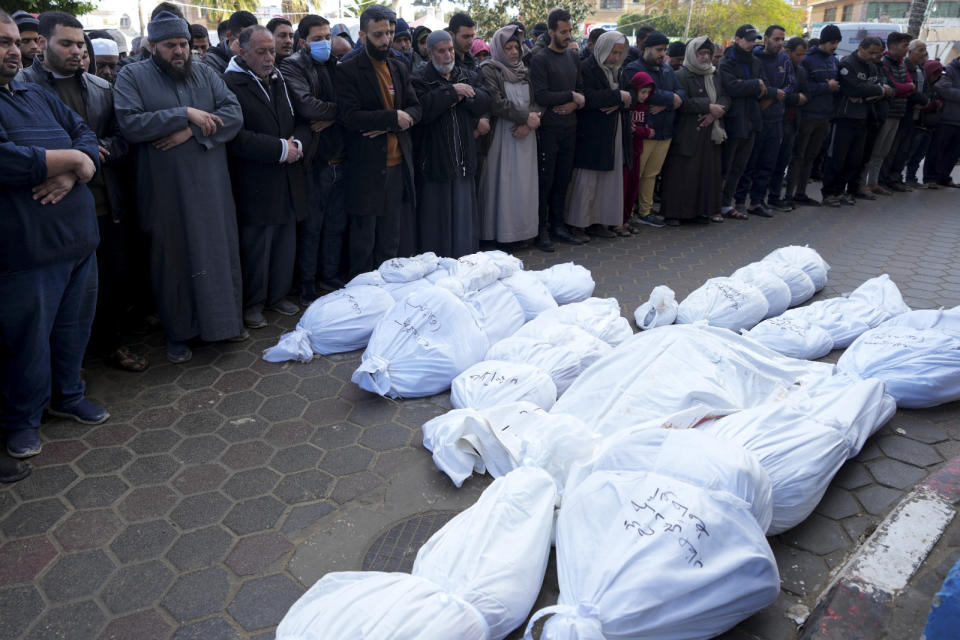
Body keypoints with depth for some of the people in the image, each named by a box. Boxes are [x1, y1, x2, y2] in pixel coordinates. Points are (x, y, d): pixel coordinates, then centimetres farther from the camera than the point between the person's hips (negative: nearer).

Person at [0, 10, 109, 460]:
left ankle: (68, 396, 38)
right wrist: (73, 160, -11)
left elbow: (86, 135, 9)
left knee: (75, 326, 18)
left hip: (79, 237, 7)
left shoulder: (38, 96, 16)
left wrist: (71, 174, -11)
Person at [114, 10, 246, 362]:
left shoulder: (206, 73, 9)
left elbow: (234, 115, -3)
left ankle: (226, 318, 27)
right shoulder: (132, 76, 0)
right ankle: (178, 333, 21)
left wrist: (192, 132, -15)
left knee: (221, 251, 10)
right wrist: (185, 115, -16)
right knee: (173, 259, 7)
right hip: (165, 191, -3)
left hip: (212, 186, 3)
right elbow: (130, 124, -14)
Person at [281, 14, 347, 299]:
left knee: (336, 224, 15)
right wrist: (338, 111, -11)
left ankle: (330, 275, 31)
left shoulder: (334, 65, 14)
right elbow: (306, 105, -23)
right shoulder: (292, 67, -6)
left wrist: (332, 118, -13)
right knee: (310, 228, 4)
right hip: (313, 159, -6)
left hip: (338, 159, 6)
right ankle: (307, 286, 18)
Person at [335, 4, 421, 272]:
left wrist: (387, 126, -10)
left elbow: (415, 109, 8)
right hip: (366, 167, -5)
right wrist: (392, 118, -16)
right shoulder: (347, 71, -5)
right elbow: (350, 117, -15)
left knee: (392, 236, 12)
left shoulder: (399, 69, 14)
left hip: (398, 164, 6)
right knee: (364, 237, 4)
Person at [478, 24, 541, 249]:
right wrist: (526, 117, -12)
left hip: (525, 135, 6)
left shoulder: (525, 71, 16)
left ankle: (521, 229, 11)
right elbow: (497, 103, -13)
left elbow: (536, 100, 7)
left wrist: (528, 124, -11)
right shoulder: (489, 70, -2)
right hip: (503, 134, -5)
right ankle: (503, 232, 1)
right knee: (504, 182, -5)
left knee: (523, 181, 5)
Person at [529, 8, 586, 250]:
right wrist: (571, 96, -9)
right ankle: (541, 229, 5)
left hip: (570, 128, 6)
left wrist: (574, 104, -8)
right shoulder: (540, 59, -5)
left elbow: (581, 91, 13)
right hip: (548, 129, -6)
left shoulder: (573, 58, 14)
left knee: (563, 179, 9)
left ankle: (557, 225, 17)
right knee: (545, 180, -2)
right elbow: (541, 96, -15)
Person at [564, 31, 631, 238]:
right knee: (587, 181, -5)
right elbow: (588, 97, -21)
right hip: (591, 133, -8)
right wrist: (618, 96, -14)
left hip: (612, 133, 8)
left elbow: (627, 97, 12)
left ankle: (598, 222, 14)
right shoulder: (587, 68, -8)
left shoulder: (615, 71, 17)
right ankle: (577, 224, 3)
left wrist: (618, 103, -11)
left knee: (608, 179, 7)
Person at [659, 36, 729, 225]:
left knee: (708, 172, 5)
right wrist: (709, 107, -15)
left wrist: (715, 112, -12)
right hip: (687, 135, -6)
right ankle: (674, 212, 2)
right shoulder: (681, 76, -4)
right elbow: (683, 103, -16)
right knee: (683, 173, -6)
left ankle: (700, 210, 14)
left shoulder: (714, 76, 17)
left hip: (710, 133, 6)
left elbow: (726, 98, 8)